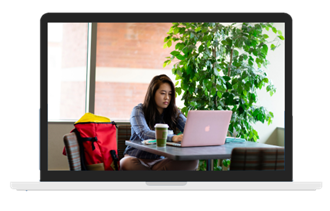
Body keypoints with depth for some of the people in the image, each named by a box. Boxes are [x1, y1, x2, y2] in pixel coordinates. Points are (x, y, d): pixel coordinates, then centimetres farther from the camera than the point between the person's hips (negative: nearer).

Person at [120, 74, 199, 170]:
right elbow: (144, 134, -23)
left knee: (193, 162, -25)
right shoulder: (139, 111, -4)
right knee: (126, 163, -40)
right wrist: (173, 138, -39)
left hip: (159, 161, 3)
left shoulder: (174, 112, 10)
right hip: (137, 158, -2)